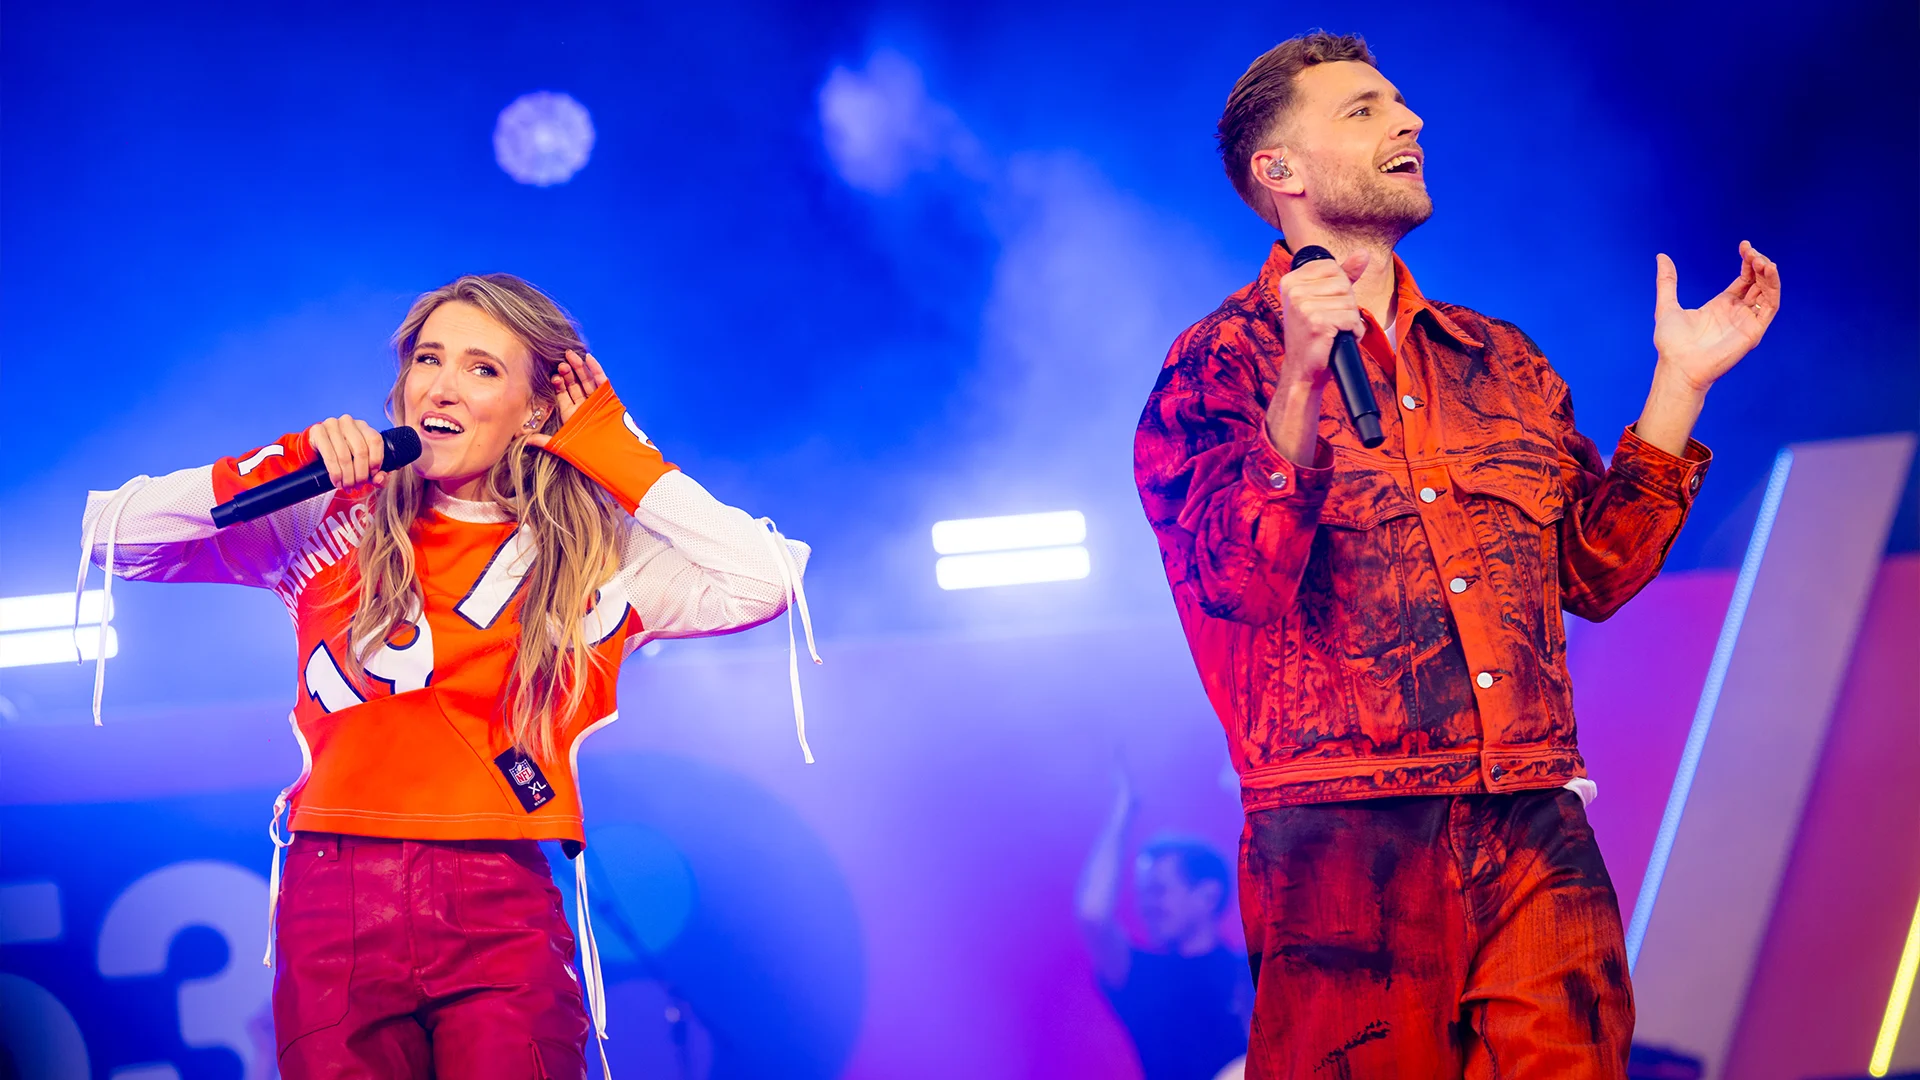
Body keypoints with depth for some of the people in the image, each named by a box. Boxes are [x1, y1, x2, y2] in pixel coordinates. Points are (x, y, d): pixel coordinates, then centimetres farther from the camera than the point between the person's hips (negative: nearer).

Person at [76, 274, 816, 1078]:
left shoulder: (599, 559, 7)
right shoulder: (330, 526, 9)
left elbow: (766, 584, -7)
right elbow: (112, 534, 4)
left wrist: (618, 456, 1)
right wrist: (287, 465, -7)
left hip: (504, 917, -1)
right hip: (337, 907, 1)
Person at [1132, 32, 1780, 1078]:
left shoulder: (1499, 361, 19)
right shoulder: (1222, 364, 3)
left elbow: (1595, 570, 15)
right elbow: (1240, 584, -12)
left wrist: (1681, 380, 11)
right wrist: (1301, 380, -23)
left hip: (1537, 844, 5)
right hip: (1343, 844, -5)